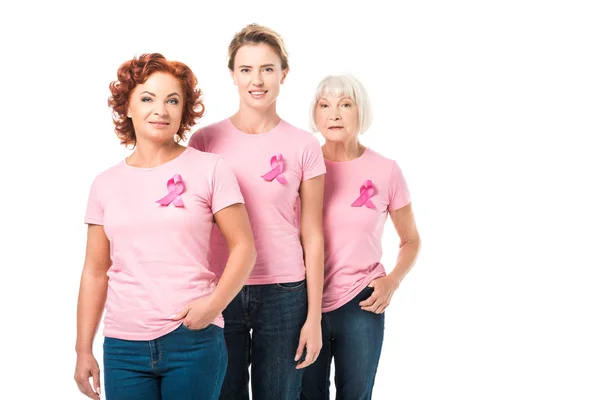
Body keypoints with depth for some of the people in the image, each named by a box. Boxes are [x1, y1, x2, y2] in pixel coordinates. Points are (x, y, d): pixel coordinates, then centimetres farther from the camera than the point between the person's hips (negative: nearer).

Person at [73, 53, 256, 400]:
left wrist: (213, 304, -16)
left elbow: (244, 248, -2)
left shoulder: (210, 170, -1)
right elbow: (95, 272, 10)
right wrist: (84, 350, 8)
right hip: (122, 346, 3)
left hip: (193, 341, -2)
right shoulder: (106, 185, 8)